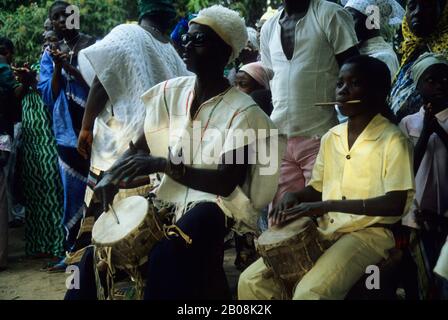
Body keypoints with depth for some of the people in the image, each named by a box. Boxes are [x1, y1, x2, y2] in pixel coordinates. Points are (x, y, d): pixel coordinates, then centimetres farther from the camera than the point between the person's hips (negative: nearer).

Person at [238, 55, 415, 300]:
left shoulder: (392, 140, -9)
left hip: (368, 233, -6)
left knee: (309, 292, -30)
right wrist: (294, 196, -5)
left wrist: (329, 205, -21)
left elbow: (396, 205, -16)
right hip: (324, 231, 6)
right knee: (251, 280, -5)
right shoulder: (331, 137, 10)